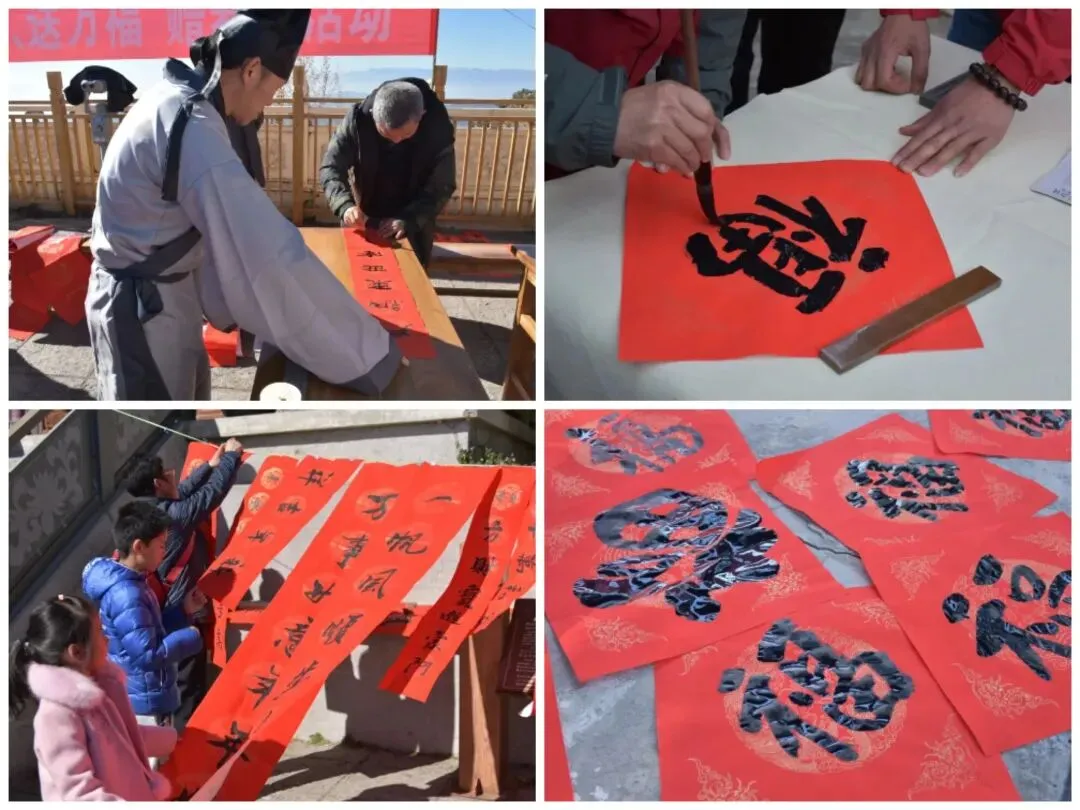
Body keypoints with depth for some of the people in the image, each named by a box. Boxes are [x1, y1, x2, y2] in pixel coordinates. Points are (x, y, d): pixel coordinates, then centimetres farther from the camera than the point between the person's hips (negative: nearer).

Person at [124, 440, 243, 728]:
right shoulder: (175, 514, -25)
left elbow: (183, 491, 18)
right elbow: (214, 491, -18)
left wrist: (211, 465, 21)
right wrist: (231, 456, -3)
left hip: (166, 616, 9)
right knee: (189, 688, 3)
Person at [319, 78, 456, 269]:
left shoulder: (439, 127, -22)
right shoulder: (359, 119, -21)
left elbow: (441, 186, -16)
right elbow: (331, 168, -16)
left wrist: (408, 220, -32)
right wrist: (345, 205, -36)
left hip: (414, 224, 0)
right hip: (364, 220, 1)